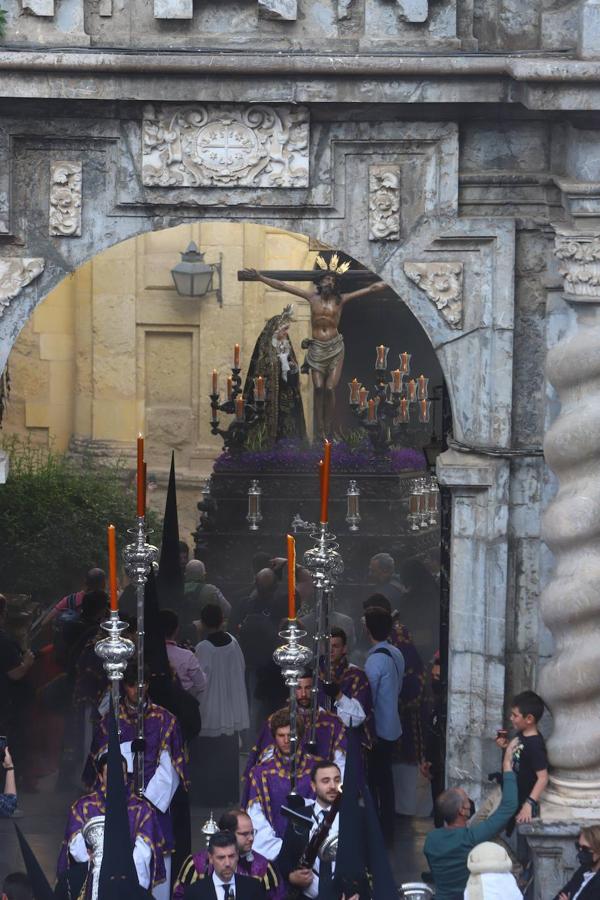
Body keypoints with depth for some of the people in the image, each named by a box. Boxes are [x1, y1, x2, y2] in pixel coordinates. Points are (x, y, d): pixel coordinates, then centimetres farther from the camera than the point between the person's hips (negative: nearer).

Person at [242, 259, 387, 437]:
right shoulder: (313, 297, 4)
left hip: (335, 348, -1)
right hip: (317, 348, 1)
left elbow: (371, 289, 1)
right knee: (318, 388, -5)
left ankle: (328, 429, 1)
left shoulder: (340, 300, 2)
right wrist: (260, 278, 3)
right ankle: (320, 429, -1)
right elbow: (282, 286, 5)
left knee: (330, 389, -6)